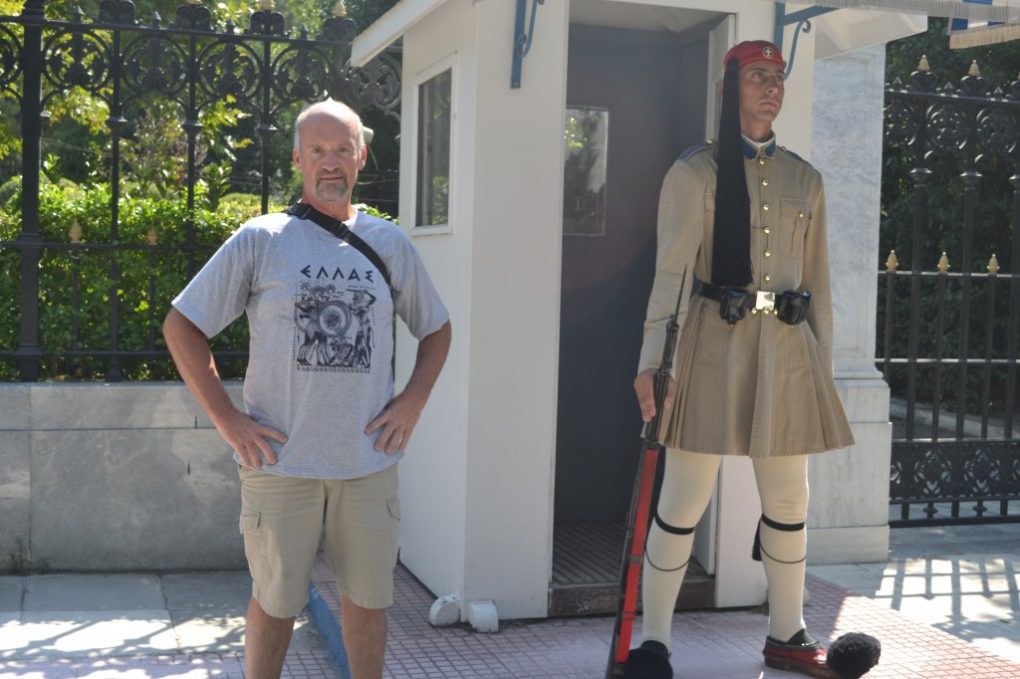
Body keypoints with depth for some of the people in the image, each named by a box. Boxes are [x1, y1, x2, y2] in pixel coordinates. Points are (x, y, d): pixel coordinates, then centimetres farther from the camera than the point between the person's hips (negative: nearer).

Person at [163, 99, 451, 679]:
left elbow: (437, 328, 18)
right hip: (280, 461, -2)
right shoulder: (261, 240, -2)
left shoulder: (390, 244, 7)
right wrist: (226, 419, -7)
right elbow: (182, 326, 0)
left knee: (368, 597, 13)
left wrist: (414, 400, 3)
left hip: (370, 460, 3)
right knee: (276, 600, 10)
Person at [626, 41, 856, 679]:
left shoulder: (804, 179, 13)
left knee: (789, 500, 11)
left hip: (787, 347, 5)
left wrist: (824, 361, 12)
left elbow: (817, 280, 15)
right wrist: (653, 358, -18)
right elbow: (673, 269, -9)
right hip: (714, 342, -5)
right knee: (685, 500, -2)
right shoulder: (696, 171, -1)